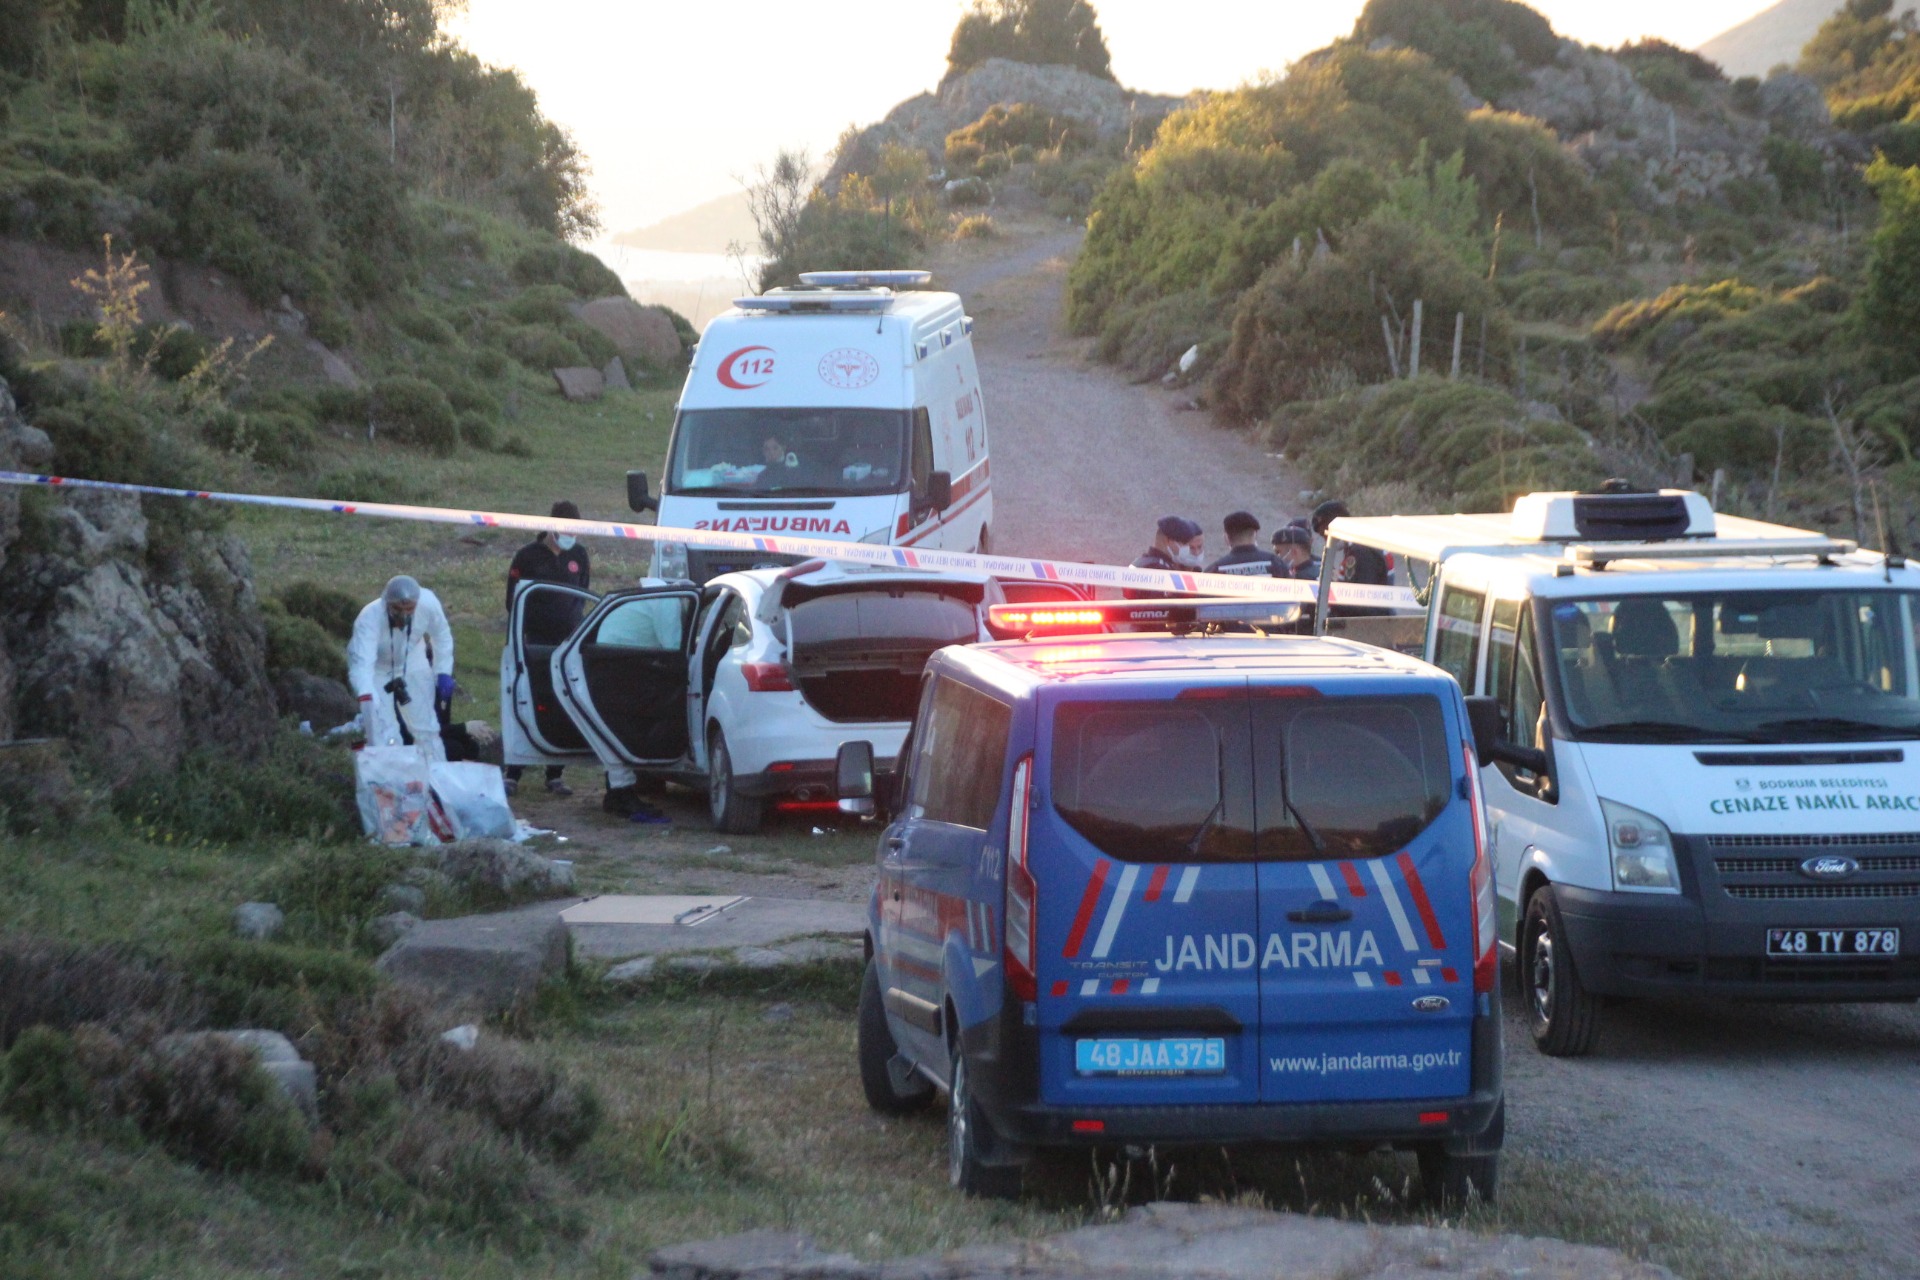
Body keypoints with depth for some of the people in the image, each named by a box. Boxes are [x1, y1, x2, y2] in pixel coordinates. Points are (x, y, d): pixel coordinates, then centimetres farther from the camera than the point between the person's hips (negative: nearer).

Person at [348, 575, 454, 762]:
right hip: (376, 671, -3)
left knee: (426, 728, 9)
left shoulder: (428, 603, -30)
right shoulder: (369, 619, -41)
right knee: (382, 736, -12)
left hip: (412, 668, 3)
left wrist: (444, 672, -8)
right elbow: (361, 663, -52)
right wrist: (366, 698, -69)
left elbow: (441, 634, -8)